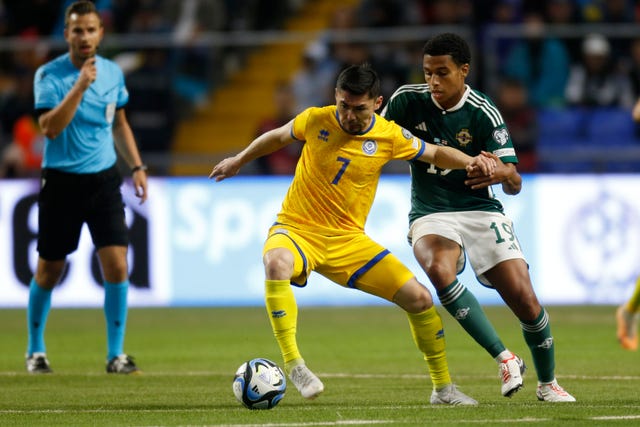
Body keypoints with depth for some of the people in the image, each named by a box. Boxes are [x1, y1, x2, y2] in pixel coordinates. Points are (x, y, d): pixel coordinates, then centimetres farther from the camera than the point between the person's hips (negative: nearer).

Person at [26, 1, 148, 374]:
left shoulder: (113, 73, 5)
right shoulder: (49, 75, -9)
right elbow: (50, 127, -22)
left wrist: (137, 166, 12)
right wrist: (80, 86, -27)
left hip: (104, 179, 3)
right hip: (61, 182, -3)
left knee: (116, 264, -10)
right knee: (49, 270, 6)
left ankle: (116, 354, -3)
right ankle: (36, 350, 26)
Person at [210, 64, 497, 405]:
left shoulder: (389, 136, -4)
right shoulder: (316, 120, -6)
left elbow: (435, 153, 11)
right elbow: (279, 136, 15)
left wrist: (469, 162, -9)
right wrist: (239, 160, 27)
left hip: (348, 240, 2)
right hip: (297, 229, -2)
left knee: (419, 299, -6)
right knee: (276, 263, -40)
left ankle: (443, 387, 14)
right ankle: (293, 363, -32)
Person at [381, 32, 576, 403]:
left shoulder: (483, 113, -11)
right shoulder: (408, 100, -6)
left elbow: (515, 184, -13)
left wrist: (502, 173, -36)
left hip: (480, 210, 0)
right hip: (431, 215, 1)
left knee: (525, 300, -9)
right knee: (439, 270, -34)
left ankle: (548, 383, 18)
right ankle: (504, 358, -24)